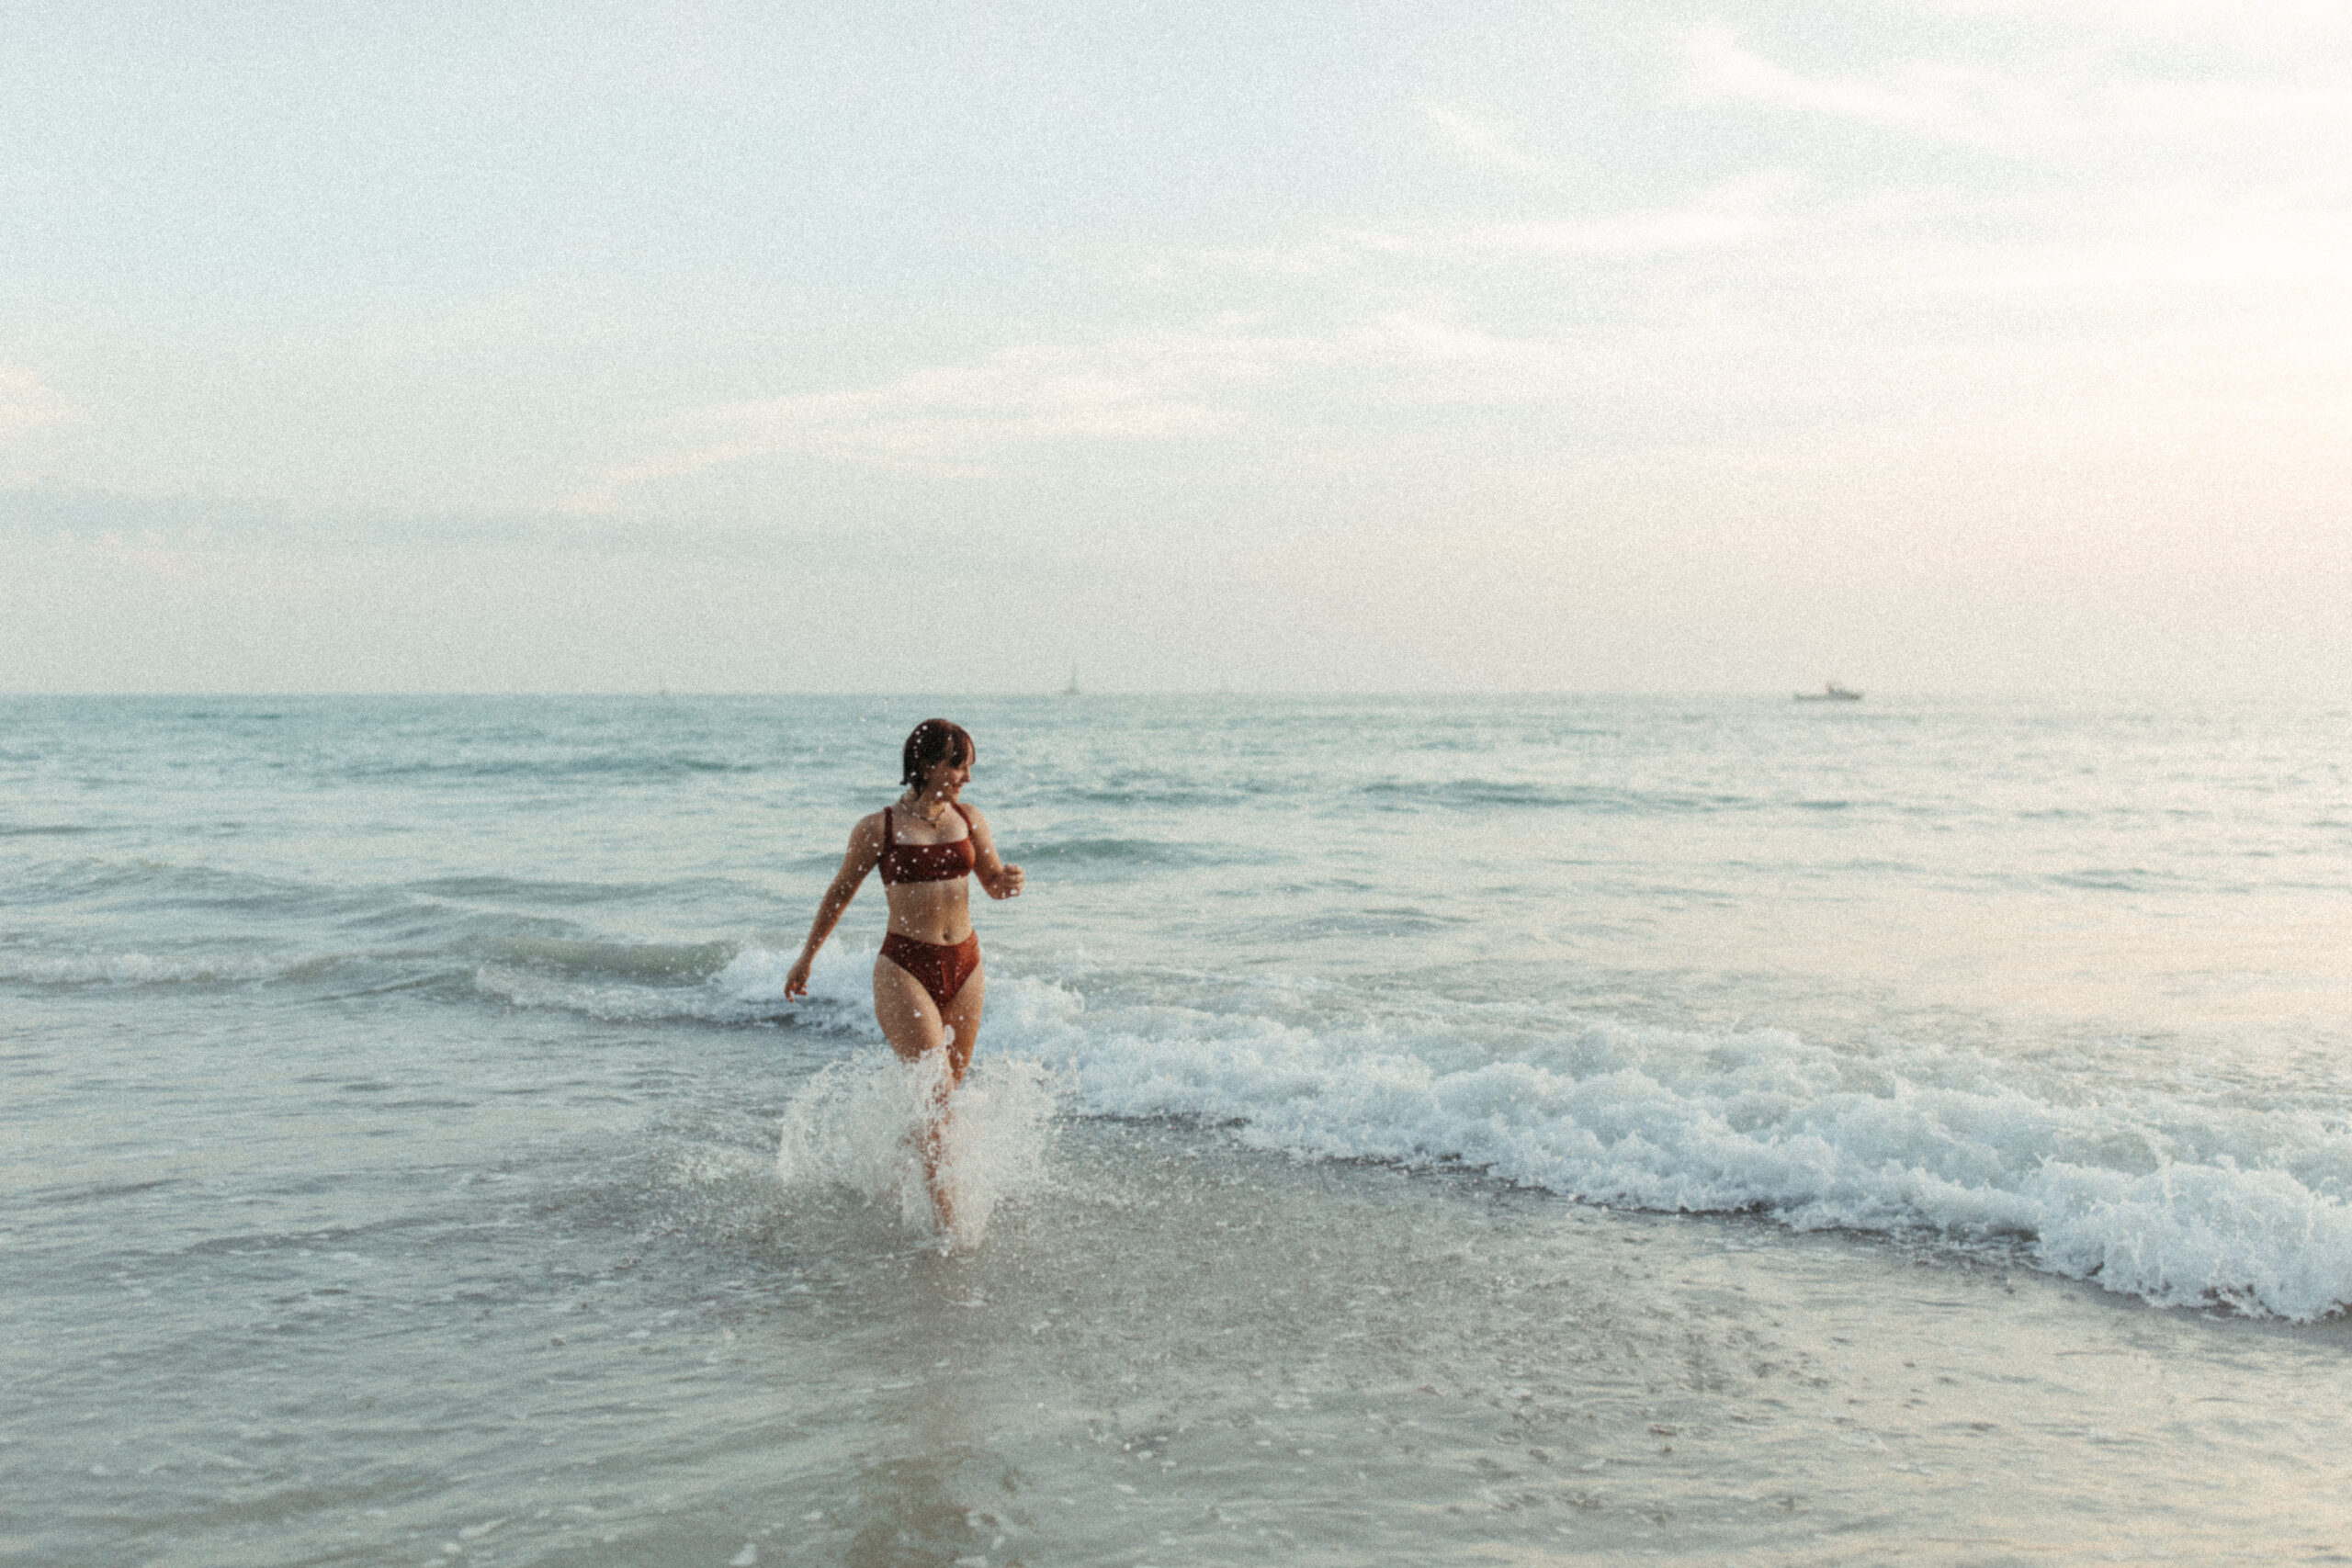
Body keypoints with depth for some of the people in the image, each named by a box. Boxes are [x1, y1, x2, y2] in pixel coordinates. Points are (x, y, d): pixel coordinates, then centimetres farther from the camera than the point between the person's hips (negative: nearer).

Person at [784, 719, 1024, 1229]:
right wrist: (806, 957, 14)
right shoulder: (878, 829, -5)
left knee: (947, 1091, 13)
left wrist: (1010, 882, -10)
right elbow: (840, 893, 7)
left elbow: (995, 884, 15)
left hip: (964, 965, 5)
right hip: (905, 967, -5)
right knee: (933, 1082, -18)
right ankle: (940, 1201, -11)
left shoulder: (970, 820, 6)